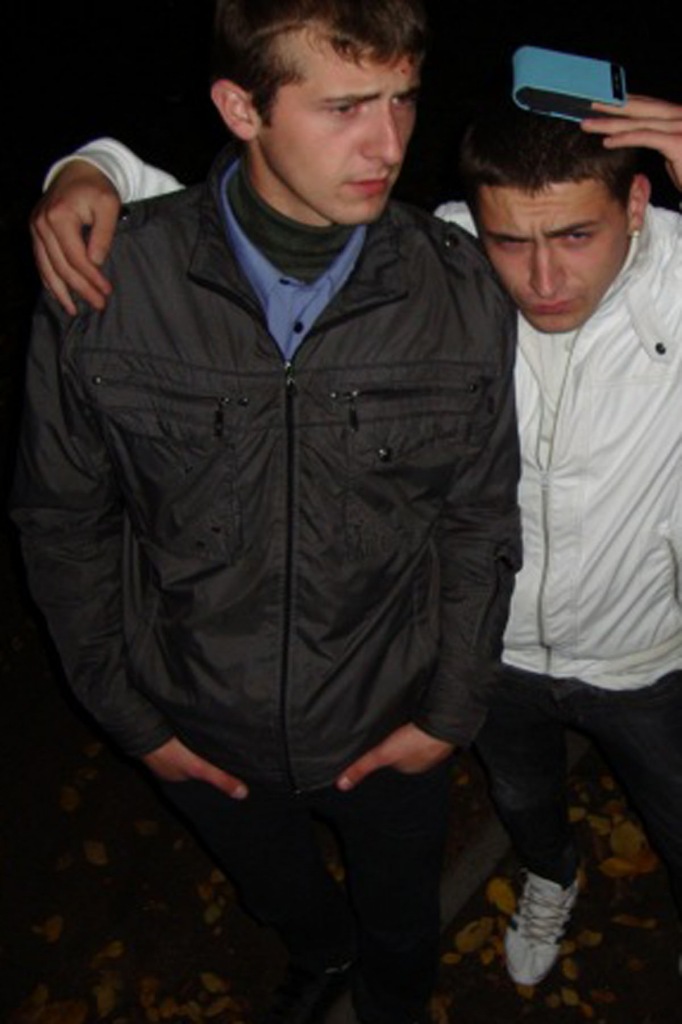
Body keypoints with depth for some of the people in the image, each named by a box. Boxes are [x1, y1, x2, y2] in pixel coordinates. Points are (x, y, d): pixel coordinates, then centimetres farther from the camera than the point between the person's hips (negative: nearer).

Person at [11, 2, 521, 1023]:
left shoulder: (463, 295, -19)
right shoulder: (104, 284, -22)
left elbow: (478, 523, -7)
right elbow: (63, 522, -9)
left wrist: (450, 711, -4)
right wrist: (130, 716, -4)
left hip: (390, 727, 0)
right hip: (204, 729, 1)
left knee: (401, 929, 29)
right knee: (281, 899, 33)